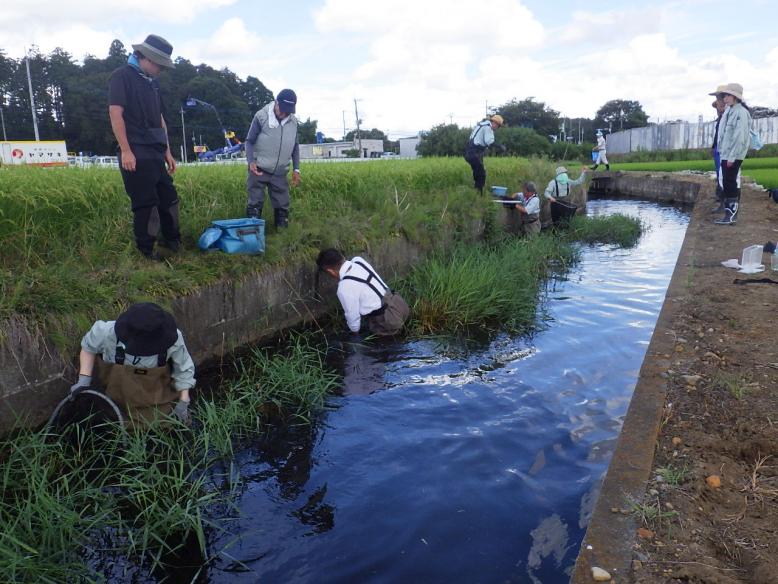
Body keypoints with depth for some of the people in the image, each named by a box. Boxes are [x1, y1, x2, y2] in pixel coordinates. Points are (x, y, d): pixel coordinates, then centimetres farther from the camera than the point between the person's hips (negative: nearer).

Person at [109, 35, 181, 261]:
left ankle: (172, 241, 24)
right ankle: (146, 250, 5)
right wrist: (125, 150, -19)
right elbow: (115, 112, -13)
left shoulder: (152, 82, 19)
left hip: (156, 153, 8)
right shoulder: (122, 76, -5)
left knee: (169, 197, 10)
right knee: (145, 203, -5)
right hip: (136, 153, -8)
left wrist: (167, 152, 17)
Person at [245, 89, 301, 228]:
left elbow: (295, 146, 13)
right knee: (255, 205, -3)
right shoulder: (261, 116, -9)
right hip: (259, 170, -3)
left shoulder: (293, 121, 2)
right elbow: (249, 141, -4)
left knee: (282, 206, 7)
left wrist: (296, 169, 7)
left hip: (280, 173, 4)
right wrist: (251, 161, -19)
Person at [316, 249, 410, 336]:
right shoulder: (359, 260, -2)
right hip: (399, 303, 7)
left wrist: (354, 331, 14)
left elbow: (352, 316, -6)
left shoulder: (344, 288, -21)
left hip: (390, 321, -6)